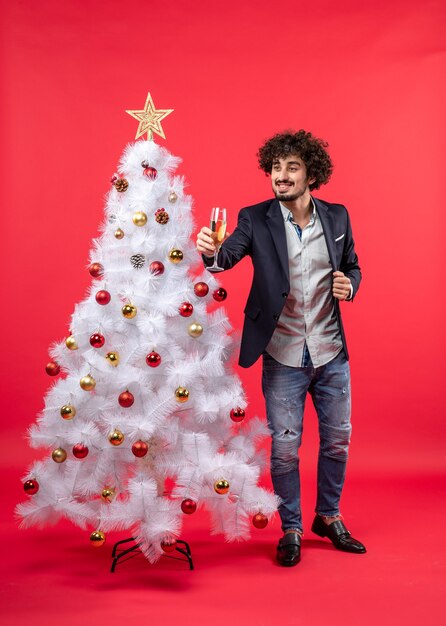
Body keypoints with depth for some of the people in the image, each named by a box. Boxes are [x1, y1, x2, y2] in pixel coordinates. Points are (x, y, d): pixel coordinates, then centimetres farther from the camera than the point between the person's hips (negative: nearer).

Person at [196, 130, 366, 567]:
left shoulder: (337, 217, 2)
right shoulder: (255, 219, -6)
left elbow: (352, 267, 12)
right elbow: (229, 257, -22)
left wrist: (349, 286, -10)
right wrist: (210, 252, -44)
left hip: (331, 351, 3)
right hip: (283, 355, -3)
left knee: (337, 439, 14)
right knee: (284, 447, 5)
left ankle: (329, 517, 37)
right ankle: (291, 529, 26)